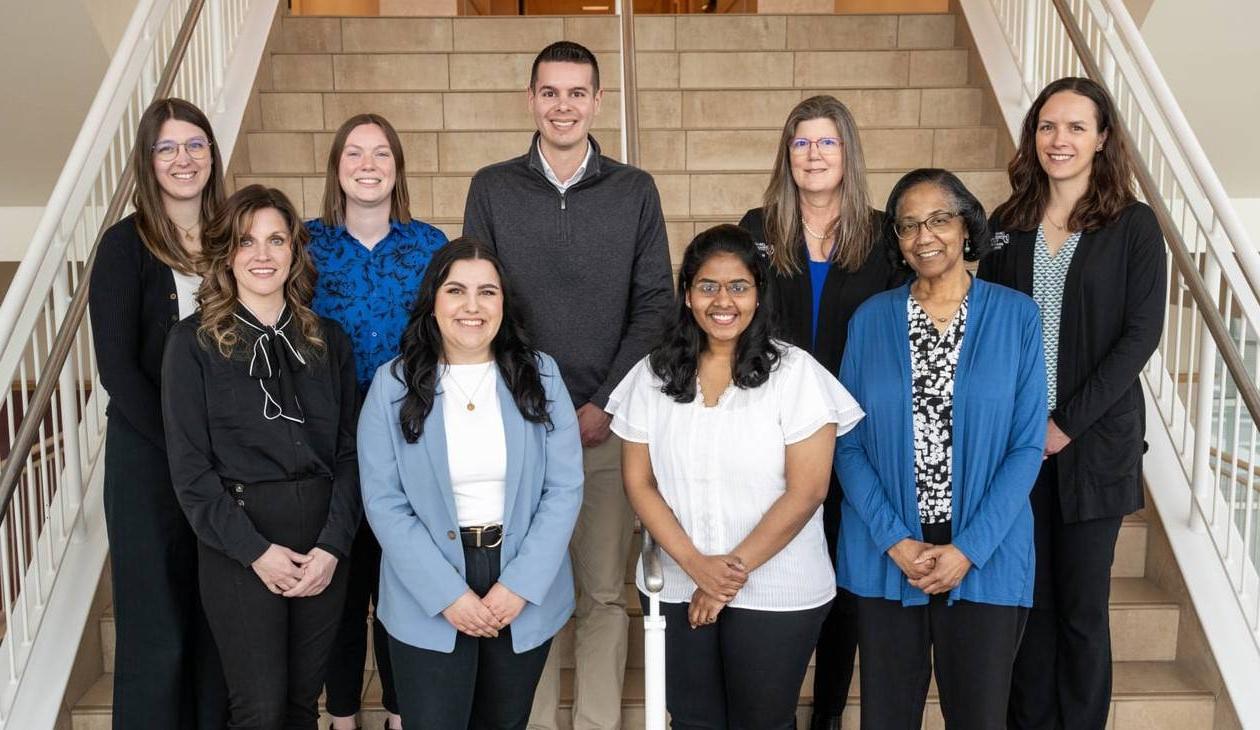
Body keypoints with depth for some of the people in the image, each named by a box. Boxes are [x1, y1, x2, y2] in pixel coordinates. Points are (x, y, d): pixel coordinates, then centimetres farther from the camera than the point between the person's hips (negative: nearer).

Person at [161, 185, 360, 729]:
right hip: (238, 543, -3)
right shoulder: (193, 342, -2)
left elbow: (348, 452, 4)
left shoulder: (328, 339, 7)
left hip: (323, 544, 3)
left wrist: (333, 544, -8)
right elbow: (189, 467, -6)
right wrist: (255, 550, -12)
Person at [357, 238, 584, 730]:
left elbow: (565, 488, -4)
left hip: (525, 589, 2)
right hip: (428, 603, -1)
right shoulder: (393, 384, -4)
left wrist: (521, 584, -12)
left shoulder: (540, 375, -1)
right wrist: (447, 594, -14)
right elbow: (384, 503, -7)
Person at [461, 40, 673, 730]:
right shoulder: (491, 188, 5)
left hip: (607, 424, 0)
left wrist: (603, 405, -6)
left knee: (605, 591, 6)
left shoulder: (635, 190, 5)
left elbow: (655, 305, 2)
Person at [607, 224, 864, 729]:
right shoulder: (653, 375, 0)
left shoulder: (795, 372, -9)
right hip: (678, 590, 3)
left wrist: (736, 569, -13)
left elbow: (805, 492, -12)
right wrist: (695, 564, -11)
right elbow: (639, 483, 0)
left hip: (776, 593, -3)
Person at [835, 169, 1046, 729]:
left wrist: (969, 548, -11)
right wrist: (895, 541, -10)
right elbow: (848, 443, 0)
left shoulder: (1015, 316, -1)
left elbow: (1027, 445, -4)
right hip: (885, 556, 1)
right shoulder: (870, 320, 2)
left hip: (984, 556, -1)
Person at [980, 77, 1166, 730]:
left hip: (1094, 437, -2)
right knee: (1027, 596, 9)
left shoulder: (1134, 225, -1)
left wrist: (1069, 422, -13)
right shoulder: (1008, 223, 7)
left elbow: (1141, 333, -7)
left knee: (1081, 603, 7)